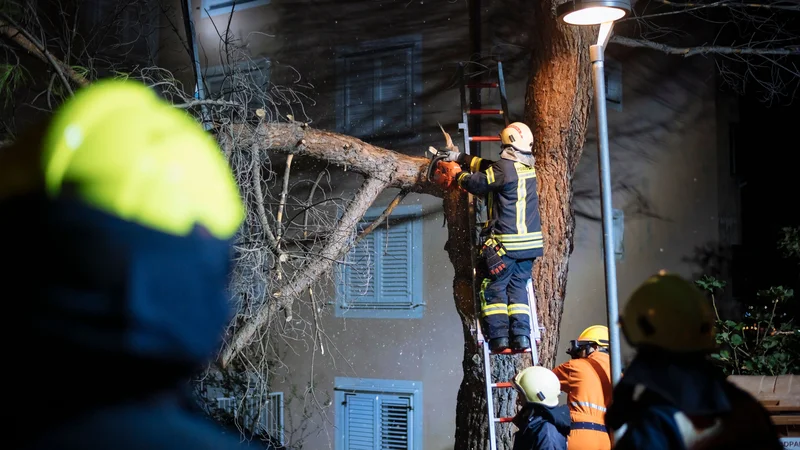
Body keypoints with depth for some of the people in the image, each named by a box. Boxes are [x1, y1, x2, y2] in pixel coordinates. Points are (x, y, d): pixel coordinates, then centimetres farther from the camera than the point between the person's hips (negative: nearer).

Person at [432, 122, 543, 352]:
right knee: (518, 286, 13)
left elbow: (478, 183, -6)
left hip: (506, 243, -7)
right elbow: (489, 167, 20)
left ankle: (499, 338, -3)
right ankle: (521, 336, 4)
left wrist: (458, 175, 13)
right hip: (530, 242, 7)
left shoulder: (504, 167, -14)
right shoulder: (528, 168, 11)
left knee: (494, 288, 3)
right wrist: (461, 158, 22)